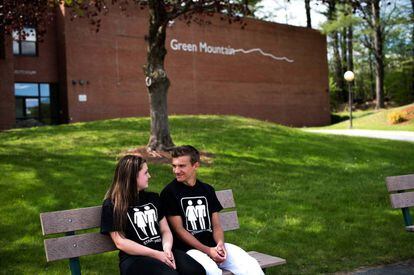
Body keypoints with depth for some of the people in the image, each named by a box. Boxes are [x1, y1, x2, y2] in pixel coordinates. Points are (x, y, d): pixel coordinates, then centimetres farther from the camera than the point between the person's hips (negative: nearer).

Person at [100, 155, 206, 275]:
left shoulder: (153, 198, 19)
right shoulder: (111, 205, 2)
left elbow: (165, 230, 16)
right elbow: (120, 242, -5)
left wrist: (167, 249, -7)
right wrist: (156, 254, -12)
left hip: (162, 252, 5)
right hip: (134, 258, -5)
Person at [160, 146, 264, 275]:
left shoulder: (207, 190, 14)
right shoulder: (170, 192, -1)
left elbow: (216, 225, 13)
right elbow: (179, 229, -7)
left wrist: (220, 244, -9)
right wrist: (207, 251, -14)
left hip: (213, 245, 5)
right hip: (187, 248, -5)